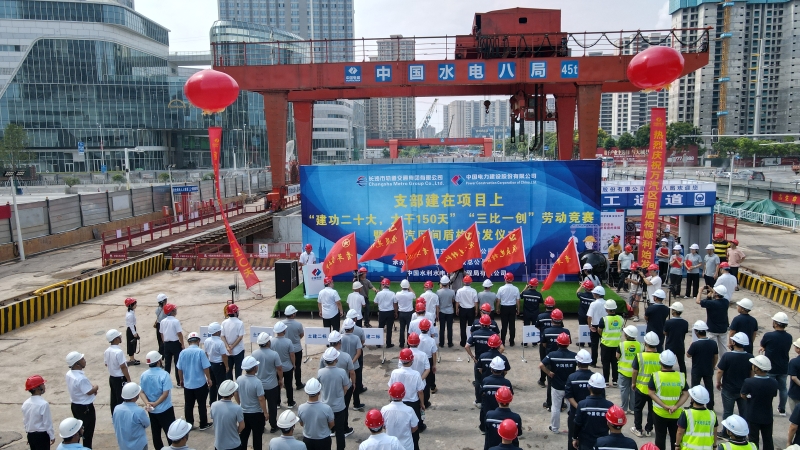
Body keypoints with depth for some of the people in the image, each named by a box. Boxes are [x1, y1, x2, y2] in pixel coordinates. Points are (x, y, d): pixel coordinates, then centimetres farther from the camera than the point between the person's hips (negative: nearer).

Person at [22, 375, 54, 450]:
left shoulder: (25, 404, 0)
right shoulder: (43, 404, -23)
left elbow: (25, 421, 10)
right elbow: (48, 422, -17)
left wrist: (29, 433, 23)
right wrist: (52, 436, -5)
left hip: (30, 435, 7)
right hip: (42, 435, -7)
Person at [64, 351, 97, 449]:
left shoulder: (69, 374, -4)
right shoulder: (81, 378, -32)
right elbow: (89, 392, -24)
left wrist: (91, 386, -1)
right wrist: (95, 387, -5)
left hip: (74, 405, 9)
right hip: (85, 407, -8)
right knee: (88, 429, 10)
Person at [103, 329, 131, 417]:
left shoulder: (106, 351, 0)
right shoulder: (119, 352, -25)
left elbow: (106, 364, 13)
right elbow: (123, 367, -22)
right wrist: (129, 380, -14)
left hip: (112, 378, 8)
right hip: (120, 379, -8)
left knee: (113, 399, 17)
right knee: (122, 400, 3)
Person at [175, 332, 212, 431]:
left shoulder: (183, 352, -4)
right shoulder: (200, 352, -16)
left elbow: (180, 369, 4)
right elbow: (205, 367, -15)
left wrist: (182, 380, 20)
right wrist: (209, 379, 0)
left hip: (187, 384, 4)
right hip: (200, 383, -3)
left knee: (189, 405, 16)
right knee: (202, 405, 9)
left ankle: (189, 424, 26)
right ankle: (203, 424, 17)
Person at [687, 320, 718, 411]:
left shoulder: (695, 344, -24)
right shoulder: (713, 343, -9)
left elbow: (688, 355, -9)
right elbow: (716, 357, 2)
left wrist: (690, 347, 6)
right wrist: (712, 367, 15)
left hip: (697, 371, -4)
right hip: (709, 370, 4)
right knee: (709, 388, 17)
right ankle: (710, 407, 27)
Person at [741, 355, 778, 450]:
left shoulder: (749, 382, -27)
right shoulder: (774, 382, -14)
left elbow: (743, 396, -11)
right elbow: (773, 395, 3)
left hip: (752, 416, -3)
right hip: (767, 416, 3)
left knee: (753, 439, 13)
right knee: (768, 439, 20)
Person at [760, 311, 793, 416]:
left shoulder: (768, 335, -23)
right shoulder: (789, 337, -8)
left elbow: (762, 345, -3)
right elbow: (786, 349, 9)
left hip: (770, 368, -4)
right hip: (783, 368, 4)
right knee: (783, 388, 19)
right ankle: (782, 409, 31)